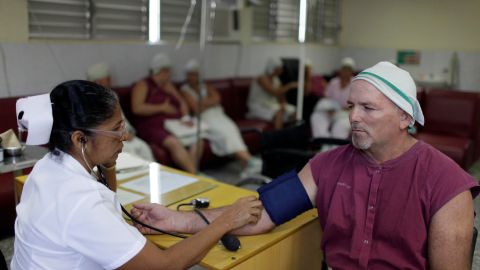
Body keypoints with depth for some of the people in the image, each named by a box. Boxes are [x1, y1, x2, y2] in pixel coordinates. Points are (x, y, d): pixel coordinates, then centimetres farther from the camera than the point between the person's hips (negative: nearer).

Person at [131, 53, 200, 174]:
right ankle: (195, 174, -37)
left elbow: (181, 102, 20)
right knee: (174, 143, -36)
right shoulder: (143, 85, 3)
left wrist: (185, 117, -1)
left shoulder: (168, 85, 22)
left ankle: (192, 172, -30)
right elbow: (136, 108, -11)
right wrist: (162, 108, -11)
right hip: (153, 127, -6)